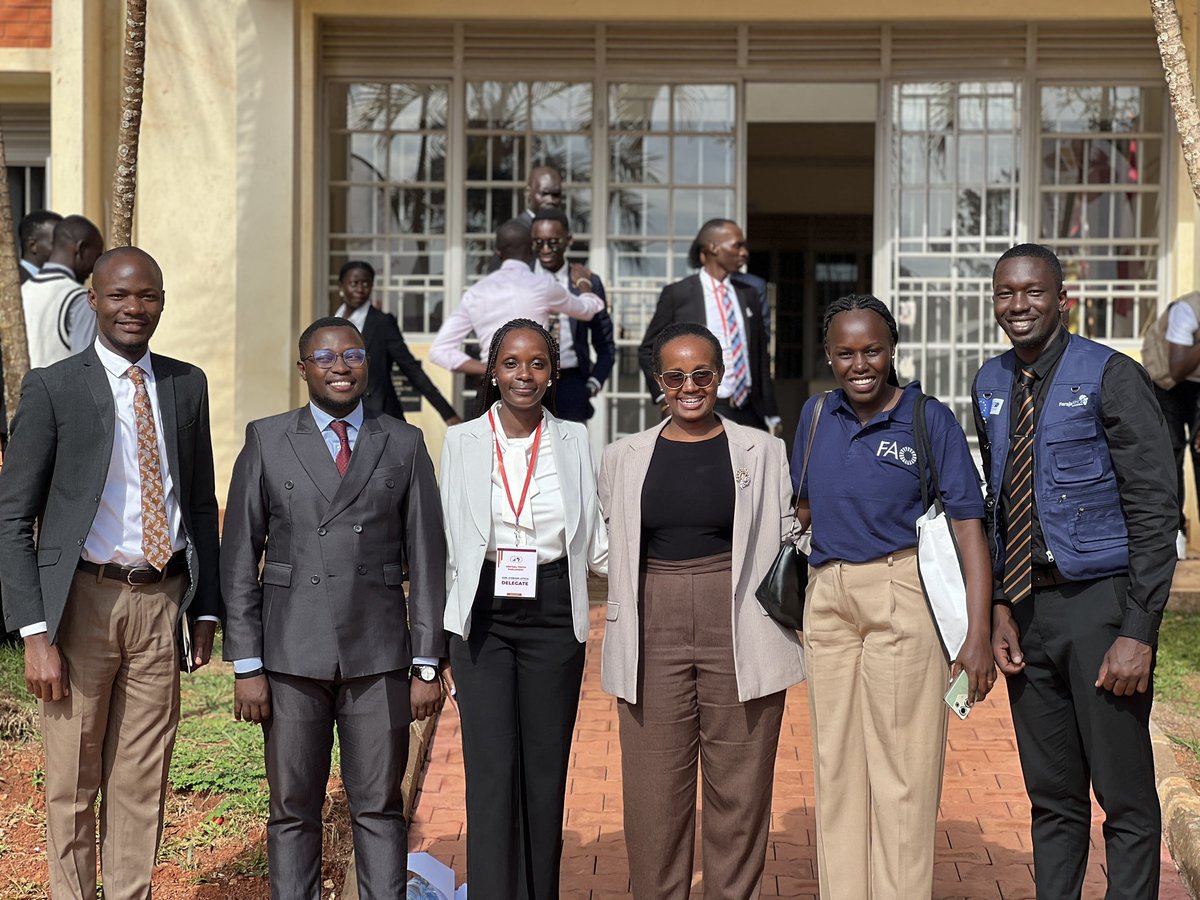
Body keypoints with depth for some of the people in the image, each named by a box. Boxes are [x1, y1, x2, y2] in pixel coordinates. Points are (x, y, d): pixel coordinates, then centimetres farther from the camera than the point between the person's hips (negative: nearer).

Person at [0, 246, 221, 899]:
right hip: (83, 598, -3)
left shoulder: (187, 386, 8)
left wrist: (205, 608, 9)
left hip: (162, 600, 3)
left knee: (142, 782, 10)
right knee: (72, 784, 6)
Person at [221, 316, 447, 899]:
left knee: (380, 808, 6)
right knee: (293, 811, 7)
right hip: (292, 658, 0)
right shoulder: (266, 441, 4)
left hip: (379, 659, 0)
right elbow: (239, 559, 3)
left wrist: (428, 665, 1)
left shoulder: (404, 445, 6)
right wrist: (246, 666, -3)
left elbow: (426, 560, 5)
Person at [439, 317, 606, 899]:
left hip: (553, 617, 1)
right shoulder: (461, 441, 4)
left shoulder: (574, 441, 6)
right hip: (482, 617, -1)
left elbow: (594, 541, 9)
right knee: (491, 770, -5)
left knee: (546, 770, 6)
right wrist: (437, 636, 6)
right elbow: (447, 542, 7)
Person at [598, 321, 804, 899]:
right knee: (654, 789, 2)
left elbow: (788, 544, 9)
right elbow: (608, 548, 17)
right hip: (653, 636, 1)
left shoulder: (764, 452, 6)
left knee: (738, 786, 3)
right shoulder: (623, 458, 10)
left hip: (741, 635, -1)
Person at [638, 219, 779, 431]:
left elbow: (761, 356, 16)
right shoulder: (677, 294, 1)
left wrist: (771, 415, 13)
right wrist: (665, 396, -5)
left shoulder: (749, 295, 13)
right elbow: (648, 350, 7)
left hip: (748, 413, 4)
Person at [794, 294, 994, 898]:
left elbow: (968, 526, -9)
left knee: (903, 766, -2)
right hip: (828, 598, 5)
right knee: (835, 760, 10)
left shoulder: (931, 420, -5)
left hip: (903, 594, -5)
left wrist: (978, 634, -16)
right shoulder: (816, 415, 9)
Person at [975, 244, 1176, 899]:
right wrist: (1000, 608, 6)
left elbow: (1156, 511, -10)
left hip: (1099, 602, -5)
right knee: (1051, 797, 14)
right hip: (1027, 607, 6)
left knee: (1125, 800, 1)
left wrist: (1138, 630, -16)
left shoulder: (1111, 377, -8)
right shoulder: (991, 385, 10)